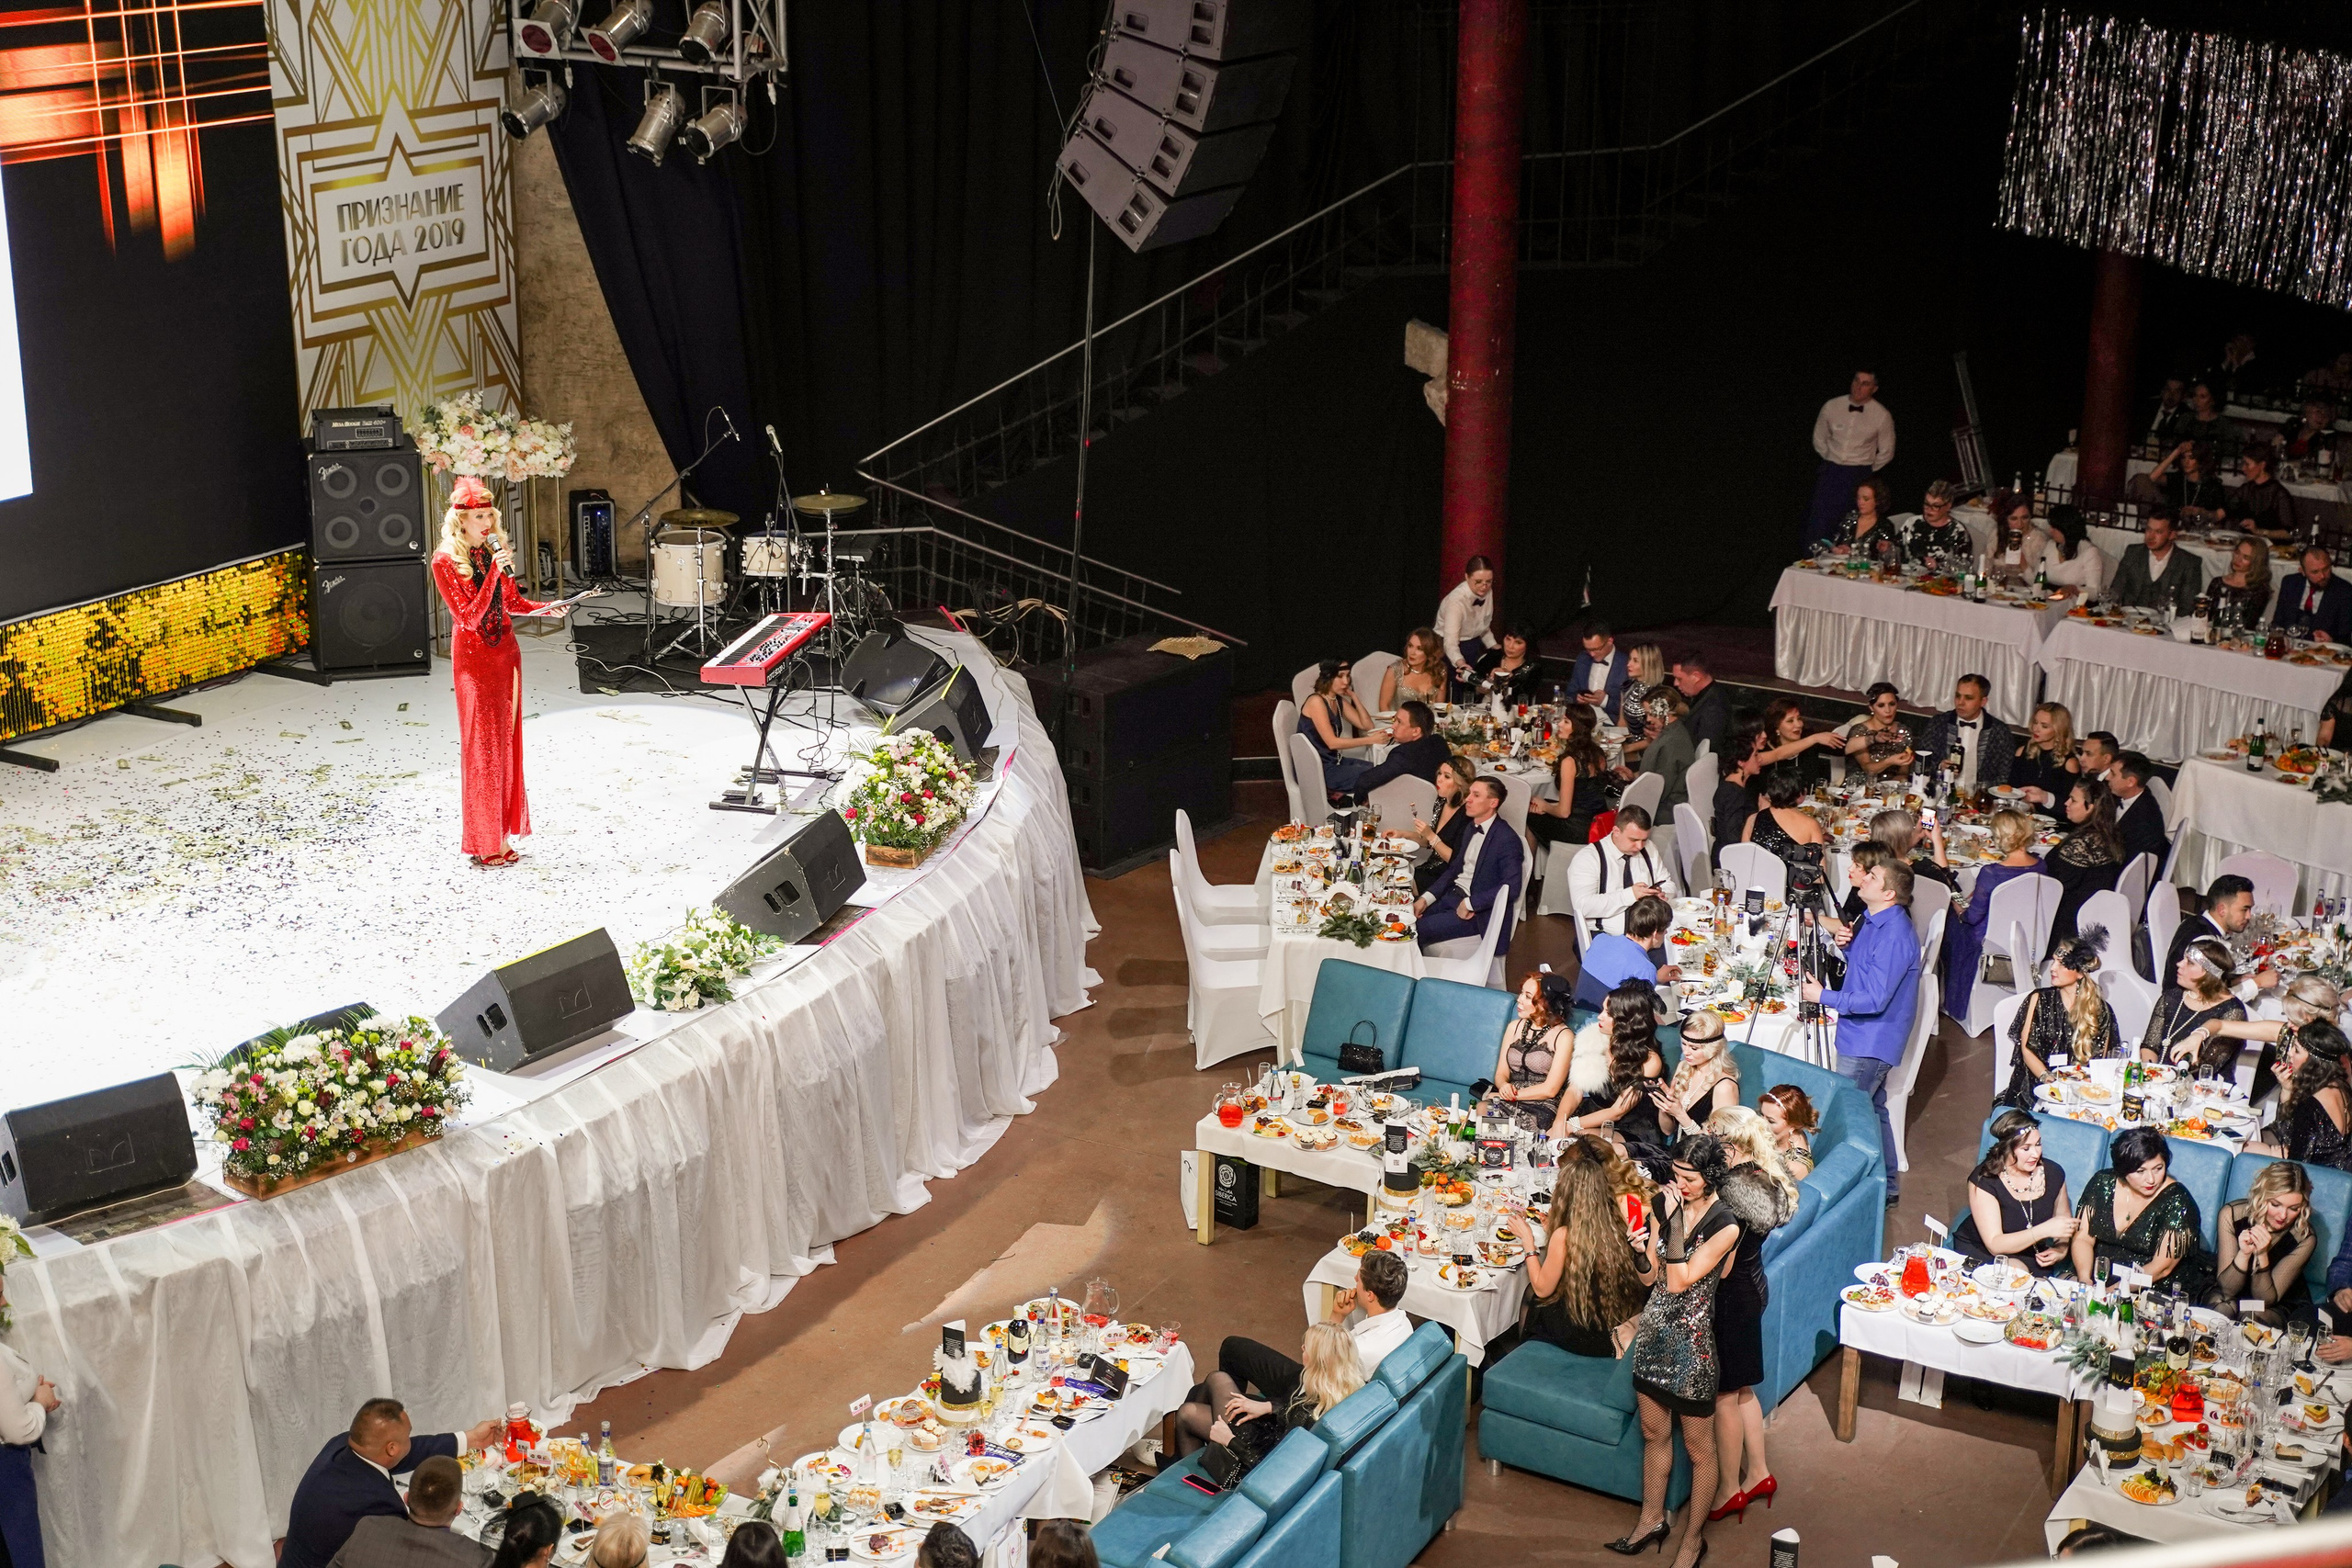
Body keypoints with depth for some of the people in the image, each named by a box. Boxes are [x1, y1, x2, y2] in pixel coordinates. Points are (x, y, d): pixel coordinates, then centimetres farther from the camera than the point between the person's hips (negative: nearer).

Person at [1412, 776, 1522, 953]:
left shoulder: (1507, 839, -16)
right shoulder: (1473, 828, 12)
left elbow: (1511, 888, -22)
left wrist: (1469, 904, -20)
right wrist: (1426, 898, 4)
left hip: (1478, 911, -8)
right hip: (1452, 896, 8)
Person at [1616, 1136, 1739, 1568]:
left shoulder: (1724, 1225, -20)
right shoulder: (1666, 1202, -4)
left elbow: (1678, 1281, -24)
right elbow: (1651, 1273, 5)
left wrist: (1675, 1221, -25)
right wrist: (1643, 1246, -17)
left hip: (1691, 1340, -6)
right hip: (1654, 1330, 6)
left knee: (1698, 1448, 11)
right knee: (1653, 1433, 22)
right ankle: (1652, 1519, 40)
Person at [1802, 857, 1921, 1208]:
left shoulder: (1894, 936, -26)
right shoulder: (1873, 920, 5)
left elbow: (1875, 1000, -27)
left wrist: (1823, 996, -20)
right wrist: (1847, 945, 1)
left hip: (1871, 1040, -10)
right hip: (1863, 1036, 10)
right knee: (1872, 1108, 19)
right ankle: (1886, 1187, 31)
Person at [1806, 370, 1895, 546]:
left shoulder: (1882, 416, -5)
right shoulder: (1831, 407, -1)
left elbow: (1886, 452, 7)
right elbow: (1819, 439, 14)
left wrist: (1866, 471, 10)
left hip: (1859, 476, -1)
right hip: (1830, 473, 1)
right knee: (1818, 524, -4)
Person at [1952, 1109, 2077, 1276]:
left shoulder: (2053, 1173, -5)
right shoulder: (1983, 1180, -19)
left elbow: (2065, 1222, 15)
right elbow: (1995, 1245, -23)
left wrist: (2061, 1250, -9)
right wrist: (2045, 1230, -33)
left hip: (2031, 1259, 4)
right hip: (1980, 1252, -4)